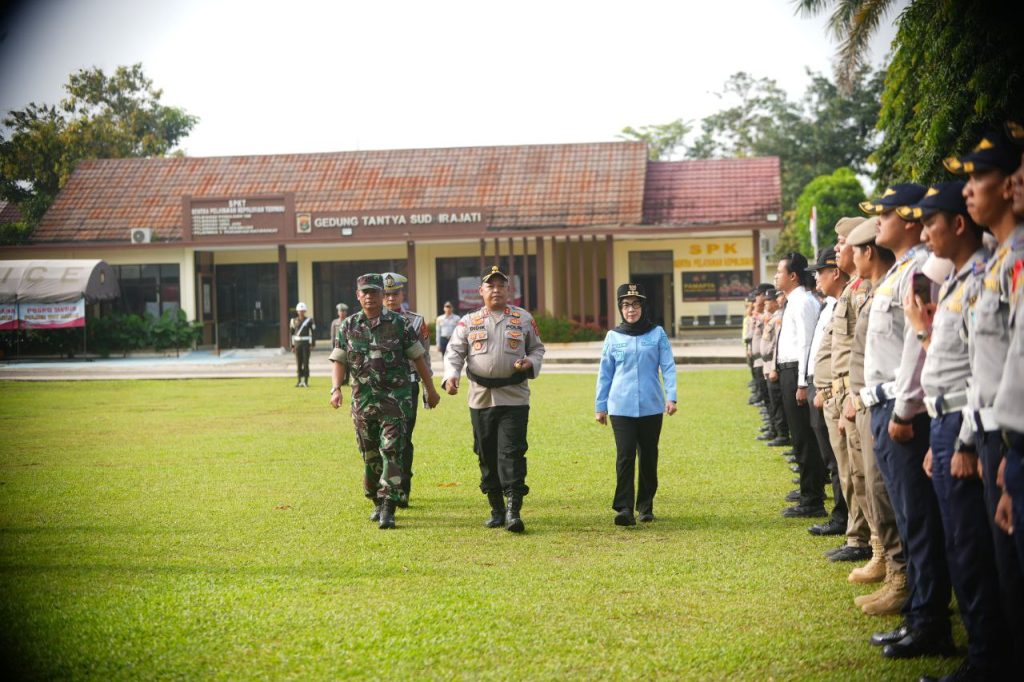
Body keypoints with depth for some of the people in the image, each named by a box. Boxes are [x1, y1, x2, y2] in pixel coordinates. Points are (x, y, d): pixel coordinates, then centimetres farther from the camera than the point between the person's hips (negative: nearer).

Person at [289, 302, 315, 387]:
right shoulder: (294, 321, 8)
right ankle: (300, 381, 11)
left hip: (306, 344, -3)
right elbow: (292, 334, 11)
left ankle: (306, 381, -1)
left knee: (306, 362, -4)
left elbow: (313, 332, 0)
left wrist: (312, 344, -7)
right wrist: (292, 346, 8)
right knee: (298, 363, 4)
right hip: (297, 344, 3)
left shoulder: (309, 320, -1)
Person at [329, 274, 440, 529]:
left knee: (391, 451, -12)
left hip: (395, 398, -3)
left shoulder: (398, 324, 0)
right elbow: (339, 360, 7)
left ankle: (388, 509, -13)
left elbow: (418, 358, 5)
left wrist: (431, 390, 7)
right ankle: (377, 503, 27)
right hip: (363, 400, 3)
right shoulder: (348, 326, 7)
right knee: (370, 455, 10)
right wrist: (336, 388, -9)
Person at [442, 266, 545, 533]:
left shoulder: (524, 319, 7)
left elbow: (537, 348, 15)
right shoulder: (469, 321, 8)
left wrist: (530, 363, -7)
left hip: (514, 398, -2)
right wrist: (451, 376, -16)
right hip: (480, 398, 2)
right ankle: (497, 509, 20)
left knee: (511, 452, -12)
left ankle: (514, 510, -15)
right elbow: (454, 352, 3)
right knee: (487, 455, 8)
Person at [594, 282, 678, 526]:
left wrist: (671, 396, -11)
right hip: (621, 408, 0)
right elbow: (605, 373, 10)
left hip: (651, 407, 1)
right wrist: (600, 406, 9)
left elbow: (668, 367, 1)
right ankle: (624, 508, -12)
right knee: (625, 456, -10)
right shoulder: (613, 337, 7)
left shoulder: (657, 334, 4)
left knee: (649, 457, 8)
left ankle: (646, 506, 21)